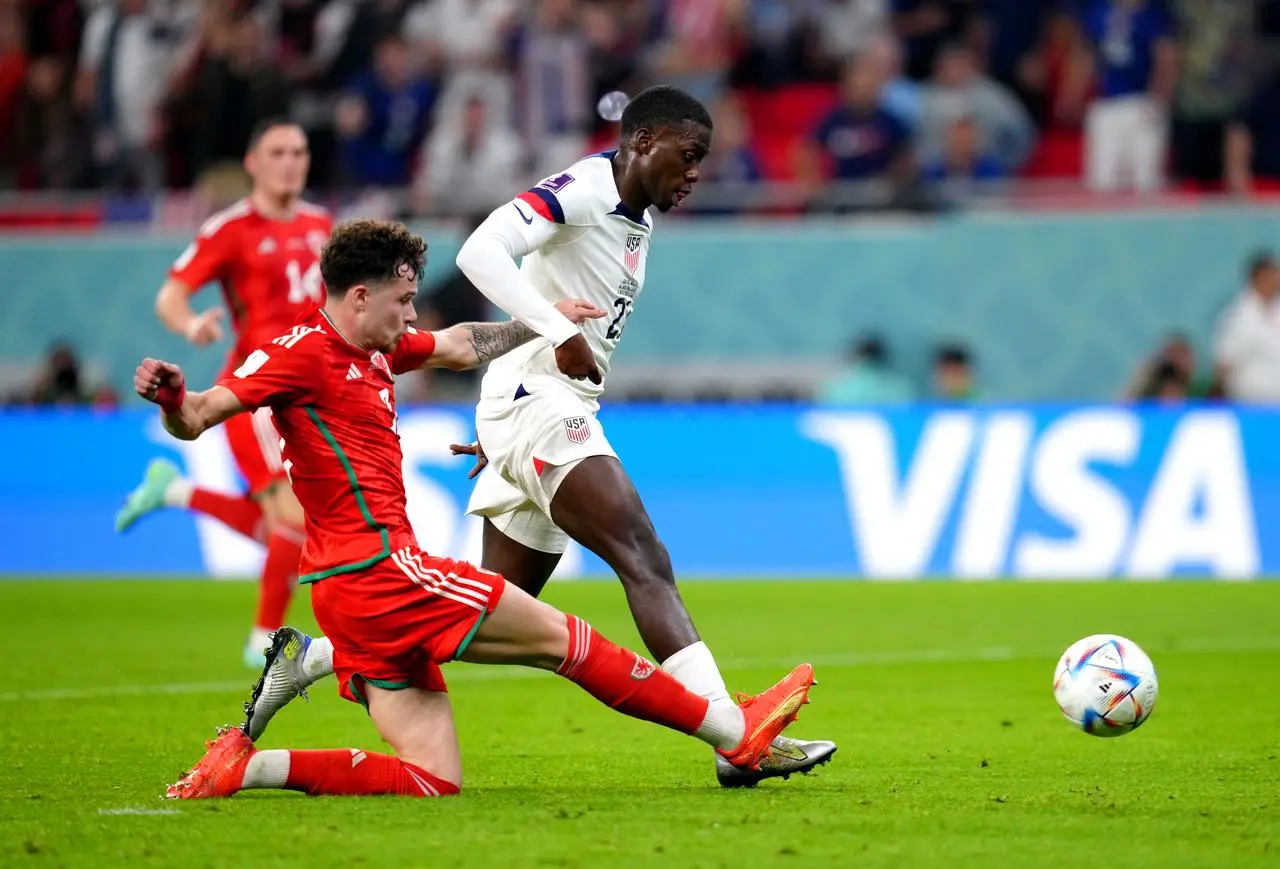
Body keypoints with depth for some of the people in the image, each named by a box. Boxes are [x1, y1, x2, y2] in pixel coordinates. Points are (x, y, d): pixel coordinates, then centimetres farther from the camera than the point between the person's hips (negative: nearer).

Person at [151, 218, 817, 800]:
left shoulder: (374, 351, 18)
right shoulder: (303, 351, -9)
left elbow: (459, 346, 34)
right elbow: (197, 419, -16)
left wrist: (542, 322, 39)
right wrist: (174, 400, -38)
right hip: (378, 566, -10)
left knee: (433, 780, 1)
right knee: (559, 635, 1)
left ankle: (247, 766, -6)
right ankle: (732, 731, 11)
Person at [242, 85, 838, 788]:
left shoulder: (637, 220, 20)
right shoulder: (583, 191, -10)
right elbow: (481, 251, -23)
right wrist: (559, 333, -29)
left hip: (561, 414, 10)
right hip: (536, 404, -10)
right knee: (647, 565, -19)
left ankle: (310, 657, 16)